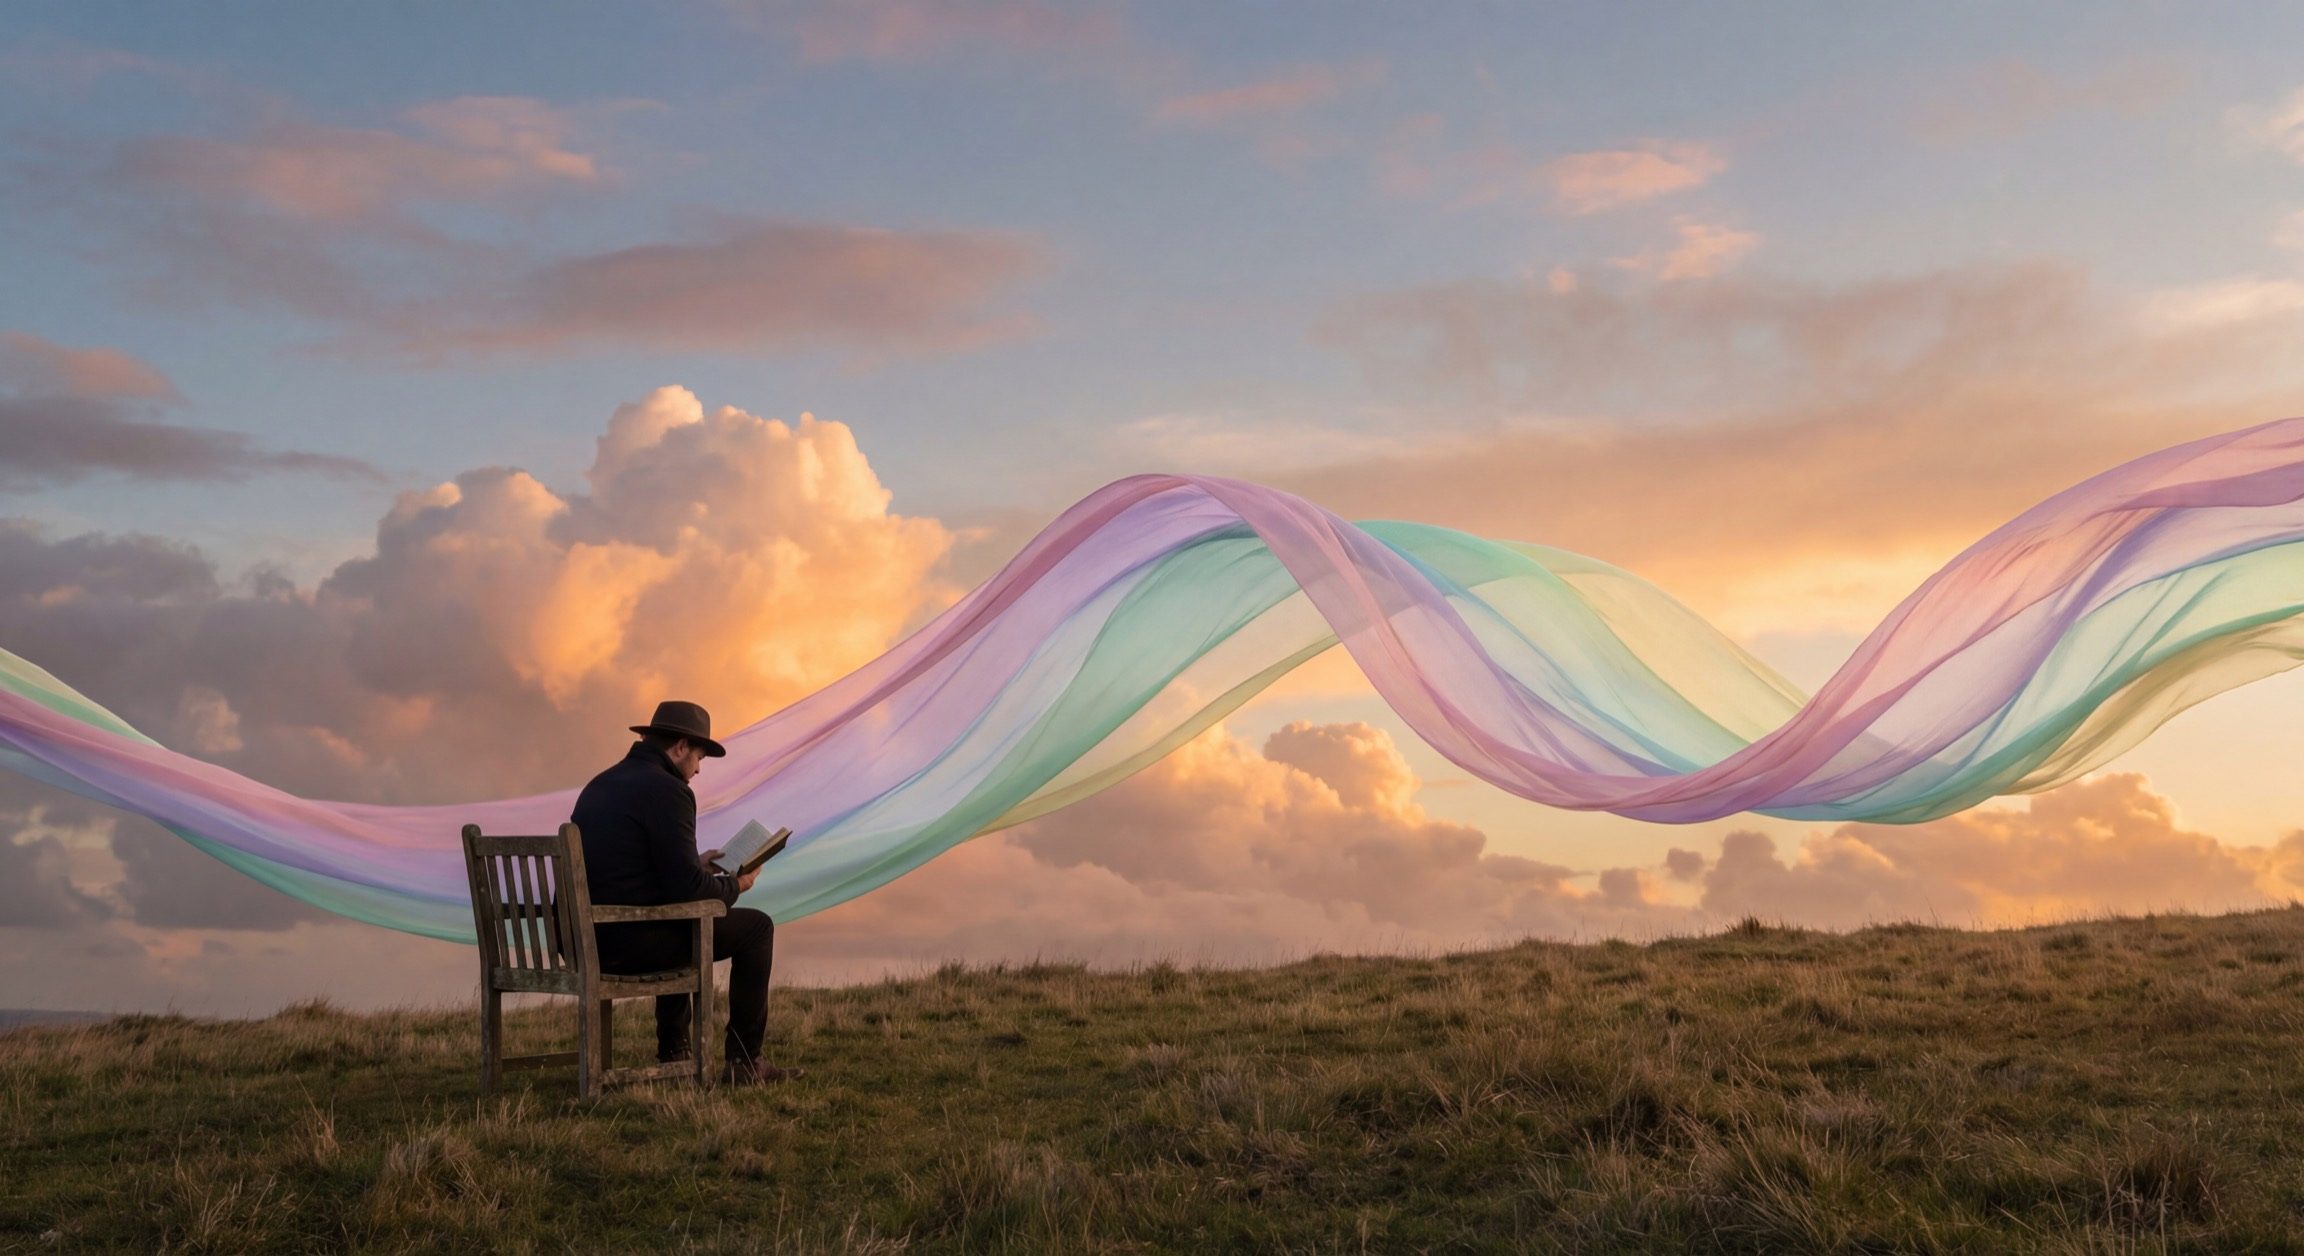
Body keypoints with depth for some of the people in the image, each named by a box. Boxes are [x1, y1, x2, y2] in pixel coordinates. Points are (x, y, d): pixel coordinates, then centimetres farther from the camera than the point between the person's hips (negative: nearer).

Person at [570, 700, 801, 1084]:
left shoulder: (601, 784, 15)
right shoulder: (667, 790, -12)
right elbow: (686, 887, -17)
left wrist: (696, 865, 27)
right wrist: (734, 886, 2)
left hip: (581, 939, 9)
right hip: (629, 942, -9)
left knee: (678, 925, 38)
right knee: (755, 927, 7)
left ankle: (673, 1051, 38)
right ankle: (742, 1060, 9)